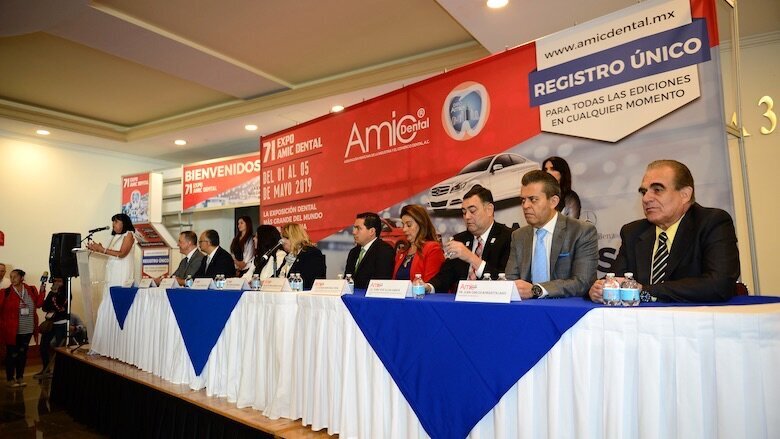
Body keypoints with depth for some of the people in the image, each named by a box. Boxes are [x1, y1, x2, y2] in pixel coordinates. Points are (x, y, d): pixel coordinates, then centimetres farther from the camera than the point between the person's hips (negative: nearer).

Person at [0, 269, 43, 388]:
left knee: (23, 354, 13)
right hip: (11, 330, -3)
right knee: (12, 354, 5)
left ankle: (20, 377, 25)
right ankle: (10, 379, 19)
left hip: (27, 330, 3)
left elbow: (38, 304, 0)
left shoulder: (31, 290, 1)